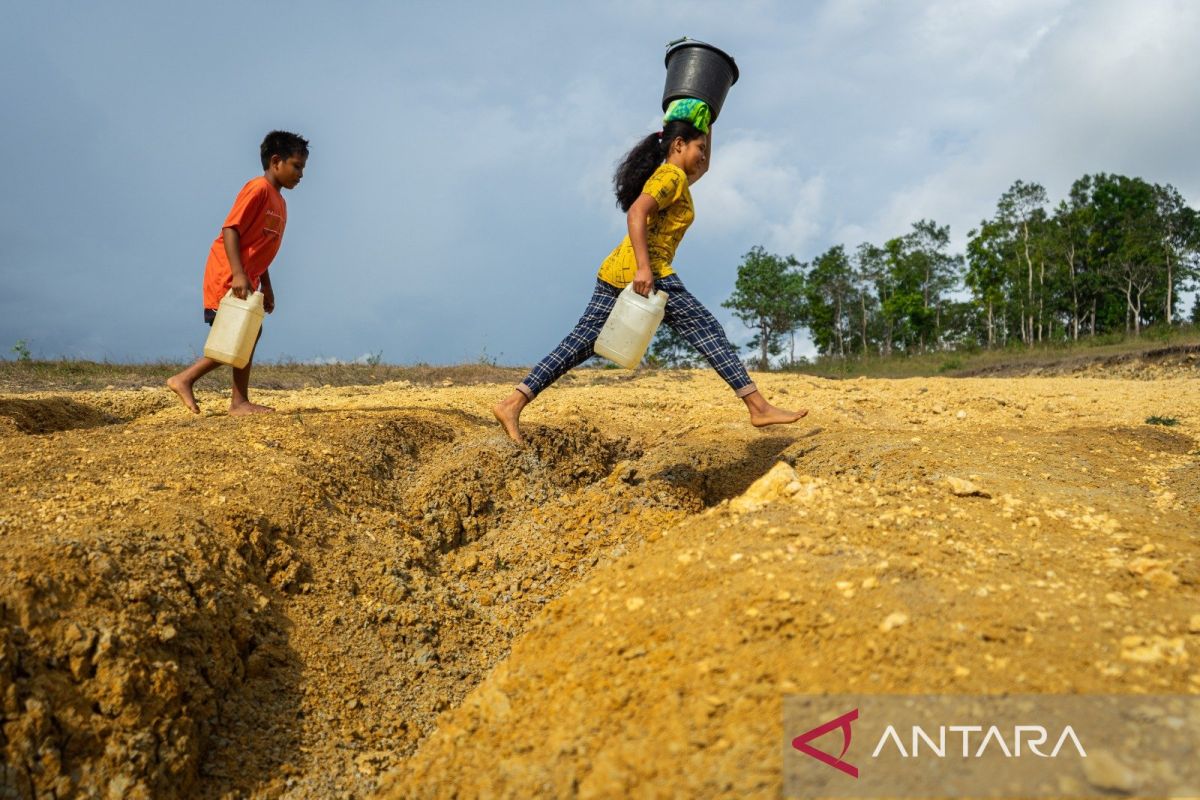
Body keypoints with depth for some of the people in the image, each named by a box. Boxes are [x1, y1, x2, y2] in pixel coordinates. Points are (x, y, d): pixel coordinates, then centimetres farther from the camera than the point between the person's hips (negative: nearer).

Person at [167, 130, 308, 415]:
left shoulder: (279, 201, 16)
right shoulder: (258, 188, -12)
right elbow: (230, 229, -20)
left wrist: (266, 288, 19)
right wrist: (238, 274, -28)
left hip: (246, 277, 10)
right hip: (228, 274, -10)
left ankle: (240, 401, 14)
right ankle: (184, 379, 0)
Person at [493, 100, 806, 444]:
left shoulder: (668, 177, 28)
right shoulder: (672, 175, -2)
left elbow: (703, 167, 48)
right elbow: (636, 213, -18)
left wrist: (706, 126, 43)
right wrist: (644, 267, -27)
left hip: (615, 271, 10)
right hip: (645, 270, -10)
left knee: (580, 342, 3)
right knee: (708, 331, -5)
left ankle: (512, 404, -4)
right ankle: (759, 407, -5)